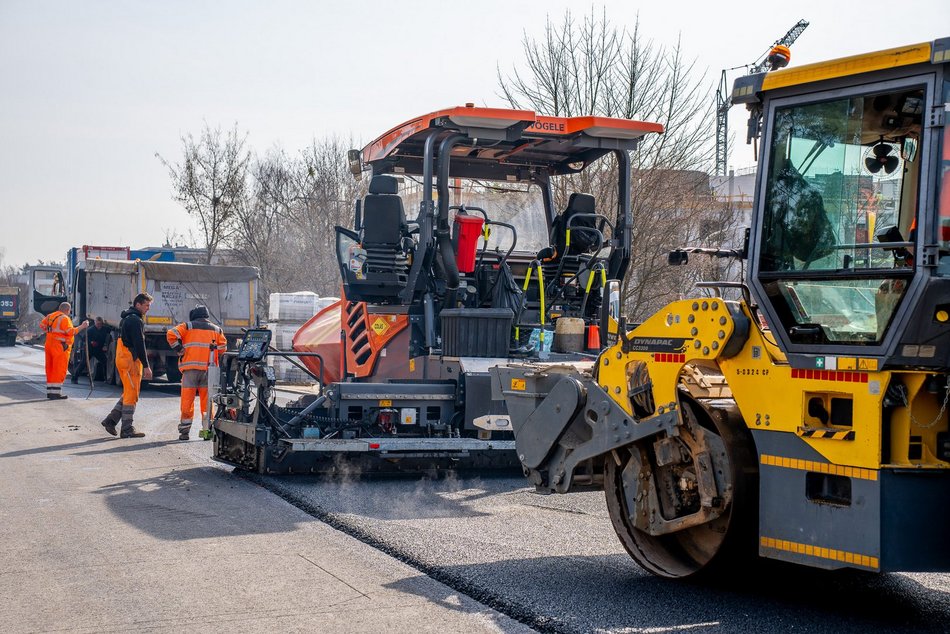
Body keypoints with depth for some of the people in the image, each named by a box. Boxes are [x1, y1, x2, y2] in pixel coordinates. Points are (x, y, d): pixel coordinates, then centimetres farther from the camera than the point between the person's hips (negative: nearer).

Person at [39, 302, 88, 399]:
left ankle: (49, 391, 16)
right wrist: (82, 326, -13)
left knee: (50, 368, 13)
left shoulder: (50, 316, 11)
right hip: (60, 347, -8)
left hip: (49, 344, 8)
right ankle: (56, 392, -9)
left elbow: (42, 324, 22)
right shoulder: (64, 318, -14)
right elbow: (71, 332, -21)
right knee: (59, 369, -6)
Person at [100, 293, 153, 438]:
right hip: (131, 360, -10)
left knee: (128, 393, 17)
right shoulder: (135, 320, -14)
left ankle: (111, 420, 14)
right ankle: (127, 429, -1)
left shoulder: (126, 318, 19)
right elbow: (139, 345, -19)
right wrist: (146, 366, -17)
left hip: (122, 359, 10)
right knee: (131, 395, -4)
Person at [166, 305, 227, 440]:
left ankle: (184, 431, 1)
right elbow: (223, 347, 9)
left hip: (190, 367, -2)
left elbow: (171, 334, -5)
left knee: (187, 399, 1)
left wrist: (179, 351, 2)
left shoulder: (187, 326, 8)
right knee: (206, 400, 6)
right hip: (208, 369, 2)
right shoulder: (216, 329, 15)